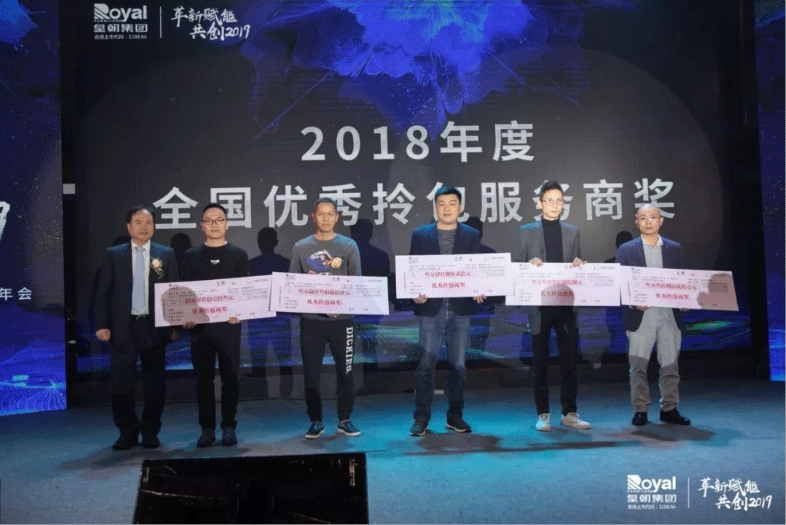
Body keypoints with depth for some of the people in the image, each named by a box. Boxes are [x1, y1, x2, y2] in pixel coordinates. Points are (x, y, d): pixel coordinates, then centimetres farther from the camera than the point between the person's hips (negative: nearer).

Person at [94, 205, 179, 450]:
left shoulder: (166, 254, 5)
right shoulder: (113, 255, 6)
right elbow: (103, 293, 4)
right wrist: (102, 324, -5)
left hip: (154, 326, 0)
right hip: (123, 327, 0)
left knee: (155, 382, 6)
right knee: (121, 381, 2)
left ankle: (150, 432, 20)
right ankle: (127, 432, 18)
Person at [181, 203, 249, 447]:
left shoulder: (239, 255, 7)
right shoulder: (191, 256, 11)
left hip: (228, 324, -1)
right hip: (199, 326, 1)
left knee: (230, 376, 1)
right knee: (203, 378, 4)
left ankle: (229, 427, 12)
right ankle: (207, 428, 12)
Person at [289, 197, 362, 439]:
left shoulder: (349, 246, 3)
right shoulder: (301, 247, 6)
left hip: (342, 318, 0)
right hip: (311, 319, 1)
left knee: (345, 370, 5)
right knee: (311, 372, 4)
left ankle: (345, 419, 19)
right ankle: (316, 421, 17)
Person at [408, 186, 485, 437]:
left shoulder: (472, 235, 10)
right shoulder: (420, 235, 8)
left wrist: (479, 291, -13)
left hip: (460, 307, 1)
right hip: (431, 307, -1)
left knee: (458, 365, 7)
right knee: (426, 365, -2)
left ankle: (455, 416, 19)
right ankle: (421, 419, 7)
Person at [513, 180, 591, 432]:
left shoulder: (572, 232, 14)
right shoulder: (526, 231, 6)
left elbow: (577, 264, 15)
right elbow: (516, 264, 4)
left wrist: (579, 264, -7)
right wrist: (530, 264, -16)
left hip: (566, 303, 2)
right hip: (539, 304, -2)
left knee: (570, 358, 3)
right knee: (540, 361, 4)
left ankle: (569, 412, 14)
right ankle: (543, 414, 13)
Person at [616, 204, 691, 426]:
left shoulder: (674, 249, 13)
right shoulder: (626, 250, 5)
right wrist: (633, 303, -15)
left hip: (670, 316, 2)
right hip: (640, 316, -2)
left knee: (670, 364, 6)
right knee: (638, 366, 0)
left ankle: (669, 409, 18)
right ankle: (640, 410, 9)